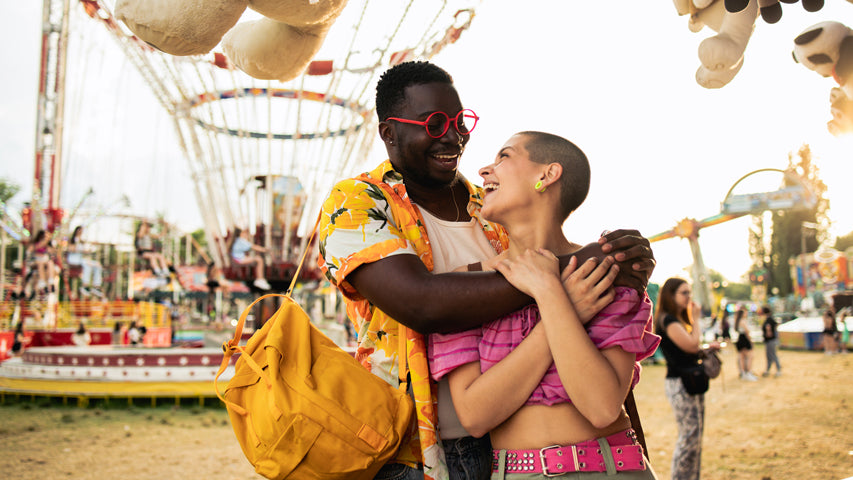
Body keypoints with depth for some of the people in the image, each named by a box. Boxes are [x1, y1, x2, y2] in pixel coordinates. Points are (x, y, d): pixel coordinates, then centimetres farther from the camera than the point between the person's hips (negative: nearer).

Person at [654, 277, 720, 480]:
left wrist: (707, 348, 6)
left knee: (695, 436, 12)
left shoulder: (679, 320, 17)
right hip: (679, 384, -10)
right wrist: (695, 318, -10)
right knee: (689, 436, -9)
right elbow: (692, 344, -22)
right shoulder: (667, 320, -13)